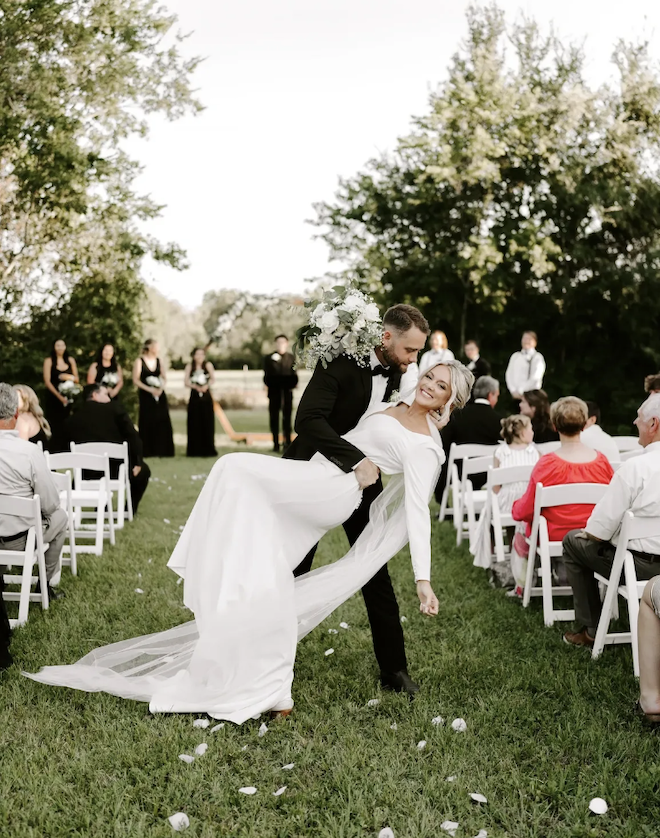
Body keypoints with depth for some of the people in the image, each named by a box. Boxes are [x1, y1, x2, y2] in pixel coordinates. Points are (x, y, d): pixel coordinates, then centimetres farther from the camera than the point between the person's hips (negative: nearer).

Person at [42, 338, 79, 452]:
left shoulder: (70, 360, 11)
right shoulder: (49, 361, 1)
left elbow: (77, 379, 15)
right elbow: (47, 381, -5)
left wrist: (70, 377, -9)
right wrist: (59, 396, -15)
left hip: (68, 397, 3)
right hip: (54, 398, -3)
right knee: (55, 427, -8)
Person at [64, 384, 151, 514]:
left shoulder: (71, 420, 6)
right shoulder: (114, 408, -3)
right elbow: (132, 435, -7)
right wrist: (137, 463, 2)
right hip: (118, 468, -3)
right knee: (143, 470, 29)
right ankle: (130, 508, 28)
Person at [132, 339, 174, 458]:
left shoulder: (159, 361, 10)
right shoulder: (139, 361, -2)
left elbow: (164, 378, 12)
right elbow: (135, 380, -6)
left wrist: (161, 388, -9)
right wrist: (149, 389, -15)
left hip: (159, 395, 4)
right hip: (146, 396, -4)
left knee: (162, 422, 0)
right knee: (148, 422, -4)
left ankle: (162, 450, 7)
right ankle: (148, 451, 3)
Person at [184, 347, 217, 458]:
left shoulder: (208, 365, 4)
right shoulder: (189, 367, 5)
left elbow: (213, 378, -4)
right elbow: (186, 381, -1)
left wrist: (206, 386, -22)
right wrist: (195, 387, -18)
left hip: (206, 396, 0)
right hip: (194, 397, 0)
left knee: (207, 423, 0)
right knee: (195, 423, -1)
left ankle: (208, 449, 6)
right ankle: (194, 450, 5)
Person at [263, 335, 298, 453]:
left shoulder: (291, 358, 10)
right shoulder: (269, 358, 8)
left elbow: (294, 375, 6)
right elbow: (267, 376, 2)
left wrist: (293, 383, -11)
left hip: (287, 392, 0)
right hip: (274, 392, 0)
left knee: (287, 418, -2)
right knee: (274, 418, 2)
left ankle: (287, 442, 1)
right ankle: (275, 443, 7)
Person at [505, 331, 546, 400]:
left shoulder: (538, 357, -1)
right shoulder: (515, 356, 14)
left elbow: (535, 378, -10)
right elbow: (509, 374, 8)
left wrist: (520, 391, -12)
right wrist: (513, 391, -7)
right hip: (516, 395, 4)